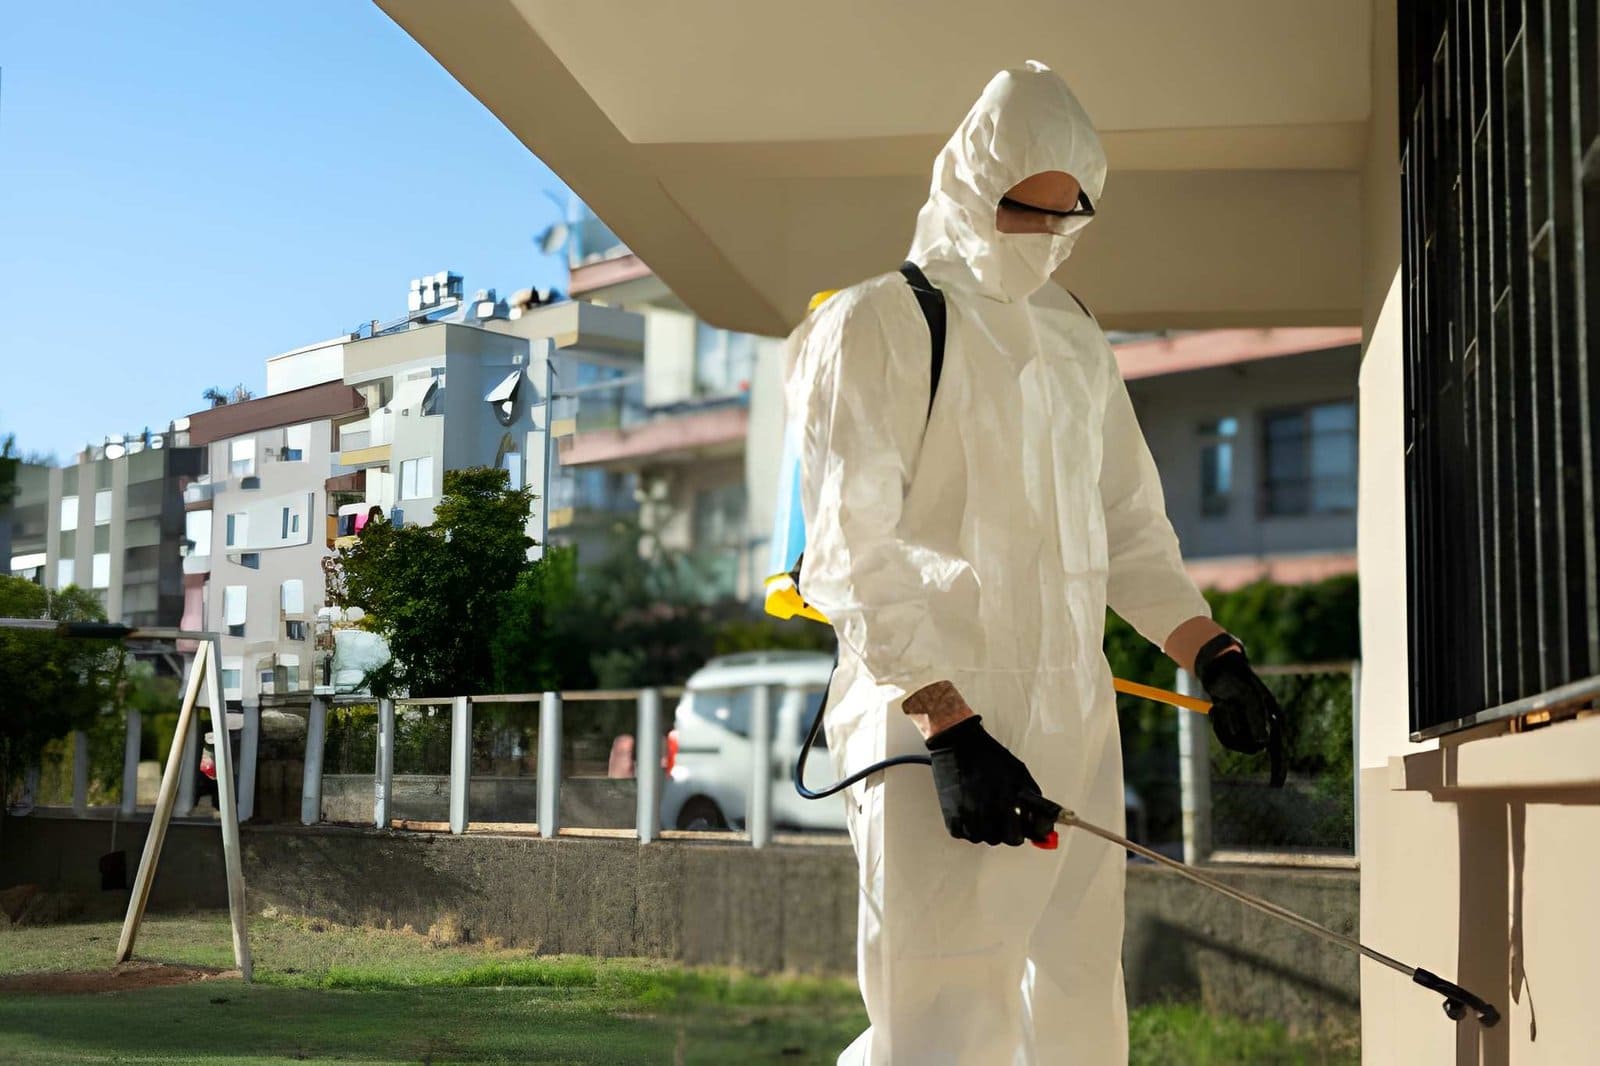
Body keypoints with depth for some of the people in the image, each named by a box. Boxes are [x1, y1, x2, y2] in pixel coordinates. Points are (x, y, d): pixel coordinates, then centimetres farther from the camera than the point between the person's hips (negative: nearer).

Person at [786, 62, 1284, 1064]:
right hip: (928, 720, -7)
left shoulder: (1077, 338, 17)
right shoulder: (877, 324, -4)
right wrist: (949, 726, -20)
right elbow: (852, 555, -12)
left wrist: (1210, 649, 10)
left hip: (1076, 722, 7)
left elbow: (1129, 522, 25)